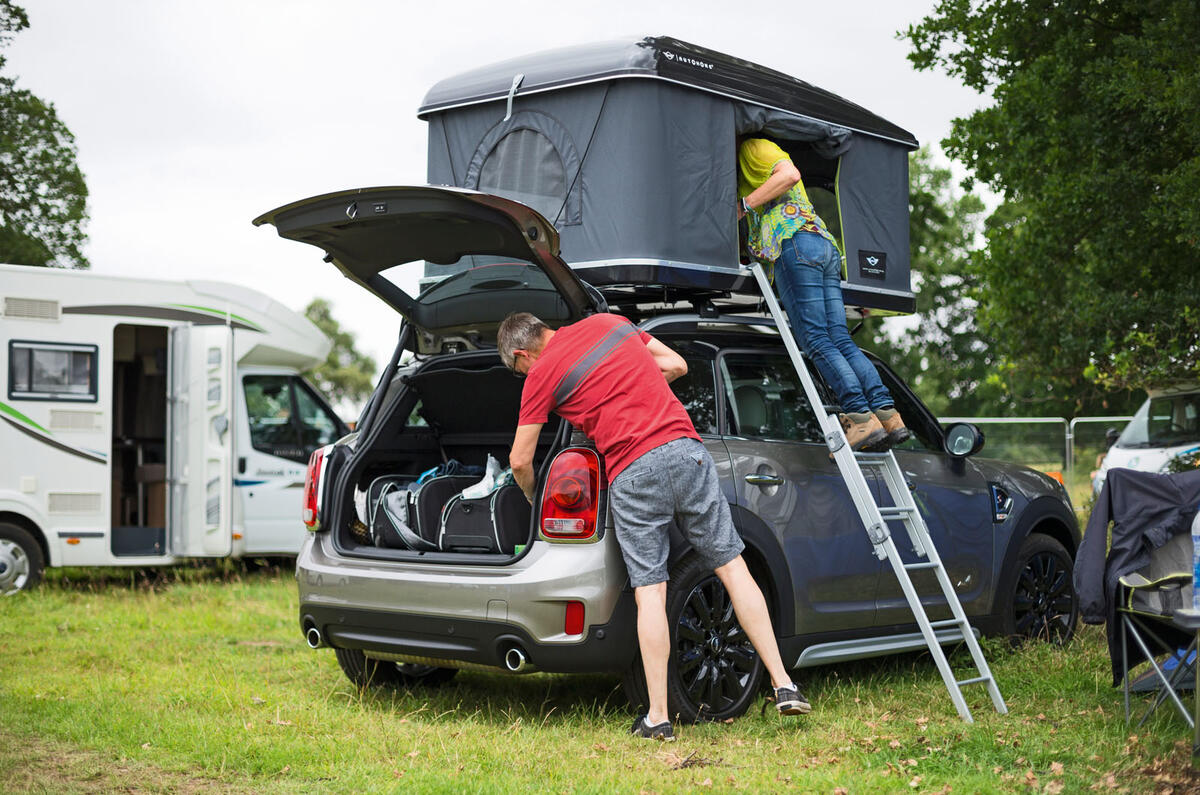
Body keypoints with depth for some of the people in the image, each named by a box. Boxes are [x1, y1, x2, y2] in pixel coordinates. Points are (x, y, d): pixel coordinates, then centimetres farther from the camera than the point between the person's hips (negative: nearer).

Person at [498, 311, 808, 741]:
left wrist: (533, 500, 28)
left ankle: (658, 717, 2)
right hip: (685, 450, 4)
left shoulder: (542, 374, 4)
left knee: (649, 592, 1)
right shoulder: (609, 321, 17)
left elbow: (520, 461, 8)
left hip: (631, 475, -4)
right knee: (731, 566, 8)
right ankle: (783, 684, 6)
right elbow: (677, 365, 22)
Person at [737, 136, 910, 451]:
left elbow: (789, 175, -8)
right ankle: (887, 414, -13)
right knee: (840, 340, 0)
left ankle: (862, 417, -25)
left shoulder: (754, 147, 10)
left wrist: (744, 204, -6)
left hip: (798, 243, -9)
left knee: (816, 340, -14)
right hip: (827, 247, 9)